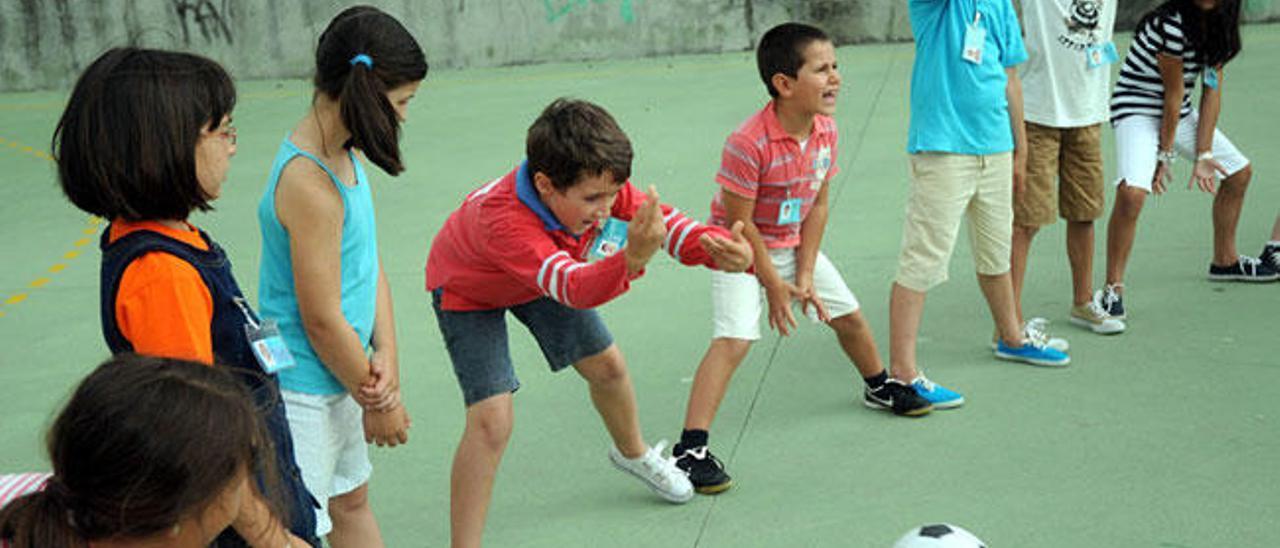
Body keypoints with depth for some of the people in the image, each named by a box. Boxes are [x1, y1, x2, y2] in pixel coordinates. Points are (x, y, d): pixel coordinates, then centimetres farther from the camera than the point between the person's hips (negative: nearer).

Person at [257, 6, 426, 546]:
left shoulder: (344, 154, 3)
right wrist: (377, 401, -10)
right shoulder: (309, 184, -27)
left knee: (352, 502, 25)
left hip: (340, 379, 10)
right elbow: (322, 320, -23)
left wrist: (386, 355, -8)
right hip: (303, 392, -10)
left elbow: (370, 264, 6)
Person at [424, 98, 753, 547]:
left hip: (548, 274, 6)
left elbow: (662, 219, -27)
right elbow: (574, 288, -56)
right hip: (469, 290, -6)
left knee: (606, 366, 16)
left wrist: (717, 246, -47)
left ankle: (632, 453, 48)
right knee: (491, 419, -19)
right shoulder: (503, 219, -48)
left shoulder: (596, 185, -29)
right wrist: (633, 258, -75)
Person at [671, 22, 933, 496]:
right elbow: (740, 223, -25)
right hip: (741, 251, -7)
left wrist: (805, 274, -7)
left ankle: (880, 387, 47)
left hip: (794, 244, 7)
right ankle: (691, 449, -21)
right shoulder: (748, 144, -32)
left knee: (848, 314, 17)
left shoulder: (826, 132, -10)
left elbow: (818, 205, -3)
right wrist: (774, 286, -17)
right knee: (734, 339, -22)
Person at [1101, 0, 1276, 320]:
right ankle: (1113, 288, -16)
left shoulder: (1218, 26, -1)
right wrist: (1165, 153, -10)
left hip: (1180, 114, 9)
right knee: (1131, 193, -29)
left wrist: (1203, 154, -8)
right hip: (1137, 112, -9)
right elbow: (1173, 92, -19)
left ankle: (1224, 261, 35)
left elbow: (1212, 90, -4)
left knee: (1240, 173, 16)